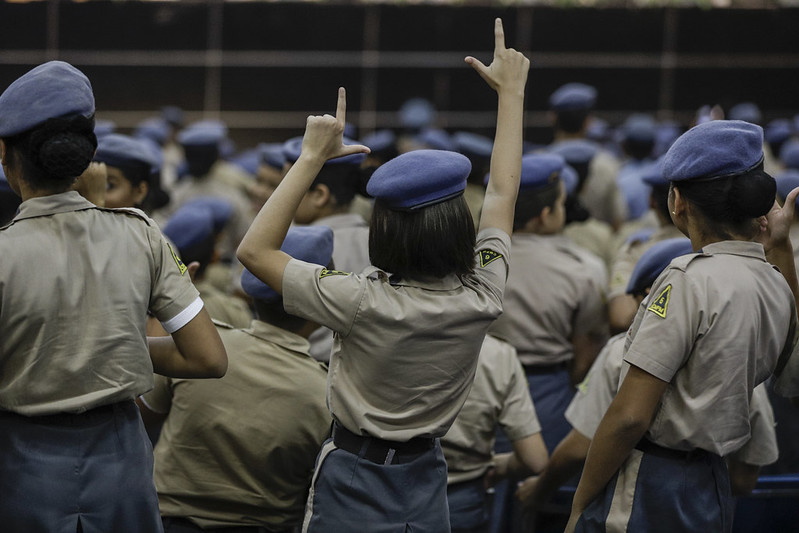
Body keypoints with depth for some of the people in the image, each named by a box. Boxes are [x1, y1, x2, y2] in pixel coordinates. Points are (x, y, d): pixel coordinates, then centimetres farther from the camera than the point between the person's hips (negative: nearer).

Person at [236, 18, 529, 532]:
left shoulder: (365, 303, -23)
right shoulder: (480, 298, -12)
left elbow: (255, 249, -13)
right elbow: (503, 192, 5)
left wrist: (313, 157, -13)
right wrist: (511, 91, 15)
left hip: (352, 490, -4)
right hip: (426, 488, 4)